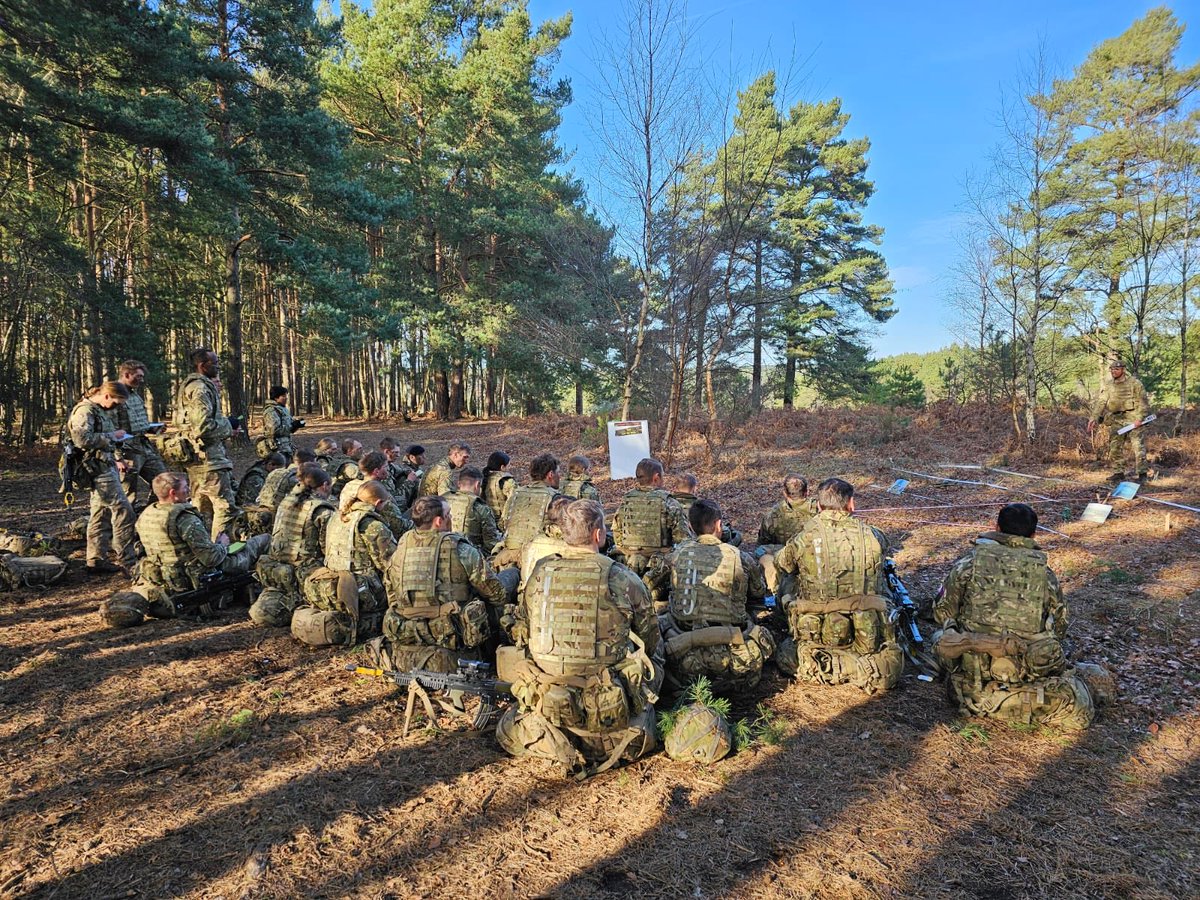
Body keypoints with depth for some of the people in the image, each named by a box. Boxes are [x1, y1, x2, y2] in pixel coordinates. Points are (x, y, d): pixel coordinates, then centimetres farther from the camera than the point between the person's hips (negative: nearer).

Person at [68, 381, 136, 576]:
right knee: (123, 510, -12)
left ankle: (96, 561, 17)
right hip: (97, 468, -10)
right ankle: (127, 563, -11)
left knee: (101, 514, 12)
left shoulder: (99, 411, 19)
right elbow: (82, 439, -24)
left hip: (106, 466, 10)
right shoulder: (84, 410, -12)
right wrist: (112, 436, -17)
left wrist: (116, 459, 20)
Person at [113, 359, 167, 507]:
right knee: (129, 497, -2)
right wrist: (120, 458, -21)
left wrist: (151, 429, 8)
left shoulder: (135, 395, 15)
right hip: (128, 452, -9)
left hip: (145, 447, 9)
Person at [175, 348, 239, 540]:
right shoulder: (201, 389, -15)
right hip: (209, 459, -11)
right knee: (226, 506, -8)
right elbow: (203, 427, -24)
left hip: (196, 458, 11)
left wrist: (224, 423, 17)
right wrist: (228, 427, -8)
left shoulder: (188, 386, 18)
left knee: (199, 507, 17)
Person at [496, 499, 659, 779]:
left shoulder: (539, 574, -4)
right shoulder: (624, 580, -11)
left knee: (508, 733, 33)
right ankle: (602, 742, 10)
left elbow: (526, 634, 9)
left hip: (547, 705, 0)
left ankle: (556, 742, 9)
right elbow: (650, 642, 3)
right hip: (611, 710, 0)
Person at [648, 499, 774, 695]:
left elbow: (649, 585, 17)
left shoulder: (677, 553, 3)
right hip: (728, 655, -1)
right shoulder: (741, 559, -1)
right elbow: (759, 594, 17)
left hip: (683, 655, 2)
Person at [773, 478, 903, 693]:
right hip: (867, 635, 0)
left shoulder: (803, 540, -5)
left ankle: (817, 664, -5)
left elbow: (780, 565, 13)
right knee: (892, 662, 26)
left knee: (785, 655, 25)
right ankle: (860, 666, -6)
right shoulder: (873, 537, -2)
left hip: (816, 636, 0)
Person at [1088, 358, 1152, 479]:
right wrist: (1093, 418, -7)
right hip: (1116, 419, 5)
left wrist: (1139, 417, -15)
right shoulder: (1107, 386, 9)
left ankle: (1141, 472, -1)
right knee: (1114, 447, 4)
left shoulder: (1134, 382, -3)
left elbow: (1142, 401, -5)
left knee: (1136, 444, -7)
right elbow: (1100, 403, 4)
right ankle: (1119, 471, 14)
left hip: (1132, 418, -5)